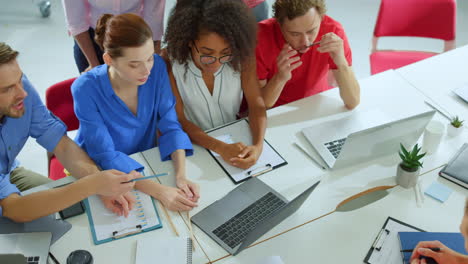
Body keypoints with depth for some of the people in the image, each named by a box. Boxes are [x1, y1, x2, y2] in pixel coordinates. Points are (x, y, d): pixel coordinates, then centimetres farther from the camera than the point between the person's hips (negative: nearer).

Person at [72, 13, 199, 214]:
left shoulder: (157, 67, -16)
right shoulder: (86, 89, -26)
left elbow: (170, 127, -12)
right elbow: (106, 156, -25)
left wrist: (181, 176, -28)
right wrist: (160, 191, -35)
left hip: (145, 162, 2)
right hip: (98, 170, -2)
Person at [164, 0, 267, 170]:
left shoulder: (242, 55, -14)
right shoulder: (170, 62, -19)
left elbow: (256, 103, -9)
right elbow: (178, 120, -17)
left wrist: (258, 145, -27)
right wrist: (221, 148, -29)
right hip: (195, 145, -2)